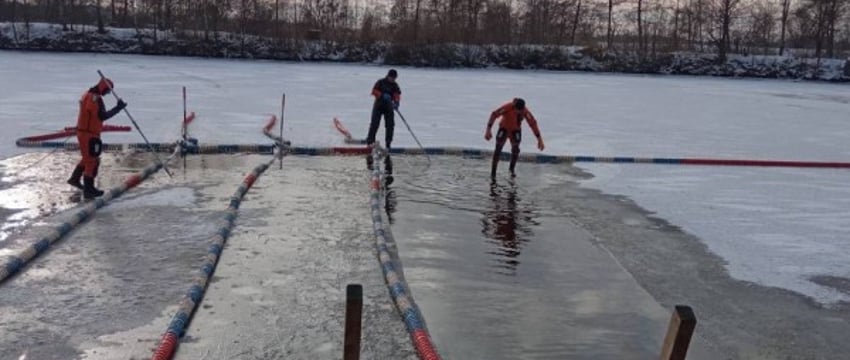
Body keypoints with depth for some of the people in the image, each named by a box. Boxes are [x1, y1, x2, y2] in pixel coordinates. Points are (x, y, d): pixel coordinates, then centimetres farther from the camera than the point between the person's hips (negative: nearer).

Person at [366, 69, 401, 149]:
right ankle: (370, 140, -1)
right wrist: (382, 95, -26)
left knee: (390, 124, -1)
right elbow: (374, 91, -11)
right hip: (379, 105, -3)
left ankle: (388, 142, 7)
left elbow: (397, 94, -6)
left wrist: (396, 102, -26)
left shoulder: (395, 85, 5)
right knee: (375, 123, -7)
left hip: (389, 106, 4)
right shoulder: (380, 82, -5)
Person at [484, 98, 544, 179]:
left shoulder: (525, 111, -26)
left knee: (515, 149, -15)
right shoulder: (508, 107, -34)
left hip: (516, 130, 2)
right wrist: (488, 130, -36)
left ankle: (512, 169, 10)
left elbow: (533, 124, -17)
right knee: (498, 148, -14)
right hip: (504, 128, -2)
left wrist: (539, 139, -15)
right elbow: (494, 115, -31)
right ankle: (493, 172, -3)